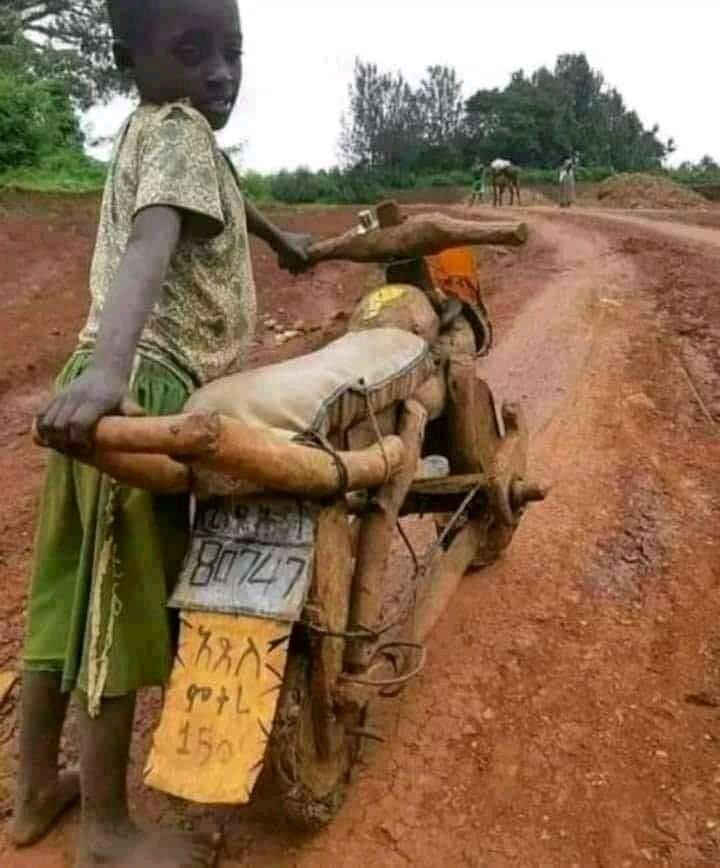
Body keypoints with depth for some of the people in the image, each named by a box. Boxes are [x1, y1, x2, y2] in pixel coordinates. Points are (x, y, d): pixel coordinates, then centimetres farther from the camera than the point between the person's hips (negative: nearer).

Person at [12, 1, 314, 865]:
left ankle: (36, 790, 31)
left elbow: (216, 195, 43)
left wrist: (278, 236, 60)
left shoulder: (152, 130, 22)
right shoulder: (178, 130, -8)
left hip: (121, 383, 10)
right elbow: (150, 245, -29)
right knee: (119, 602, -1)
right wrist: (108, 369, -44)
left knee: (71, 593, 14)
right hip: (145, 386, -10)